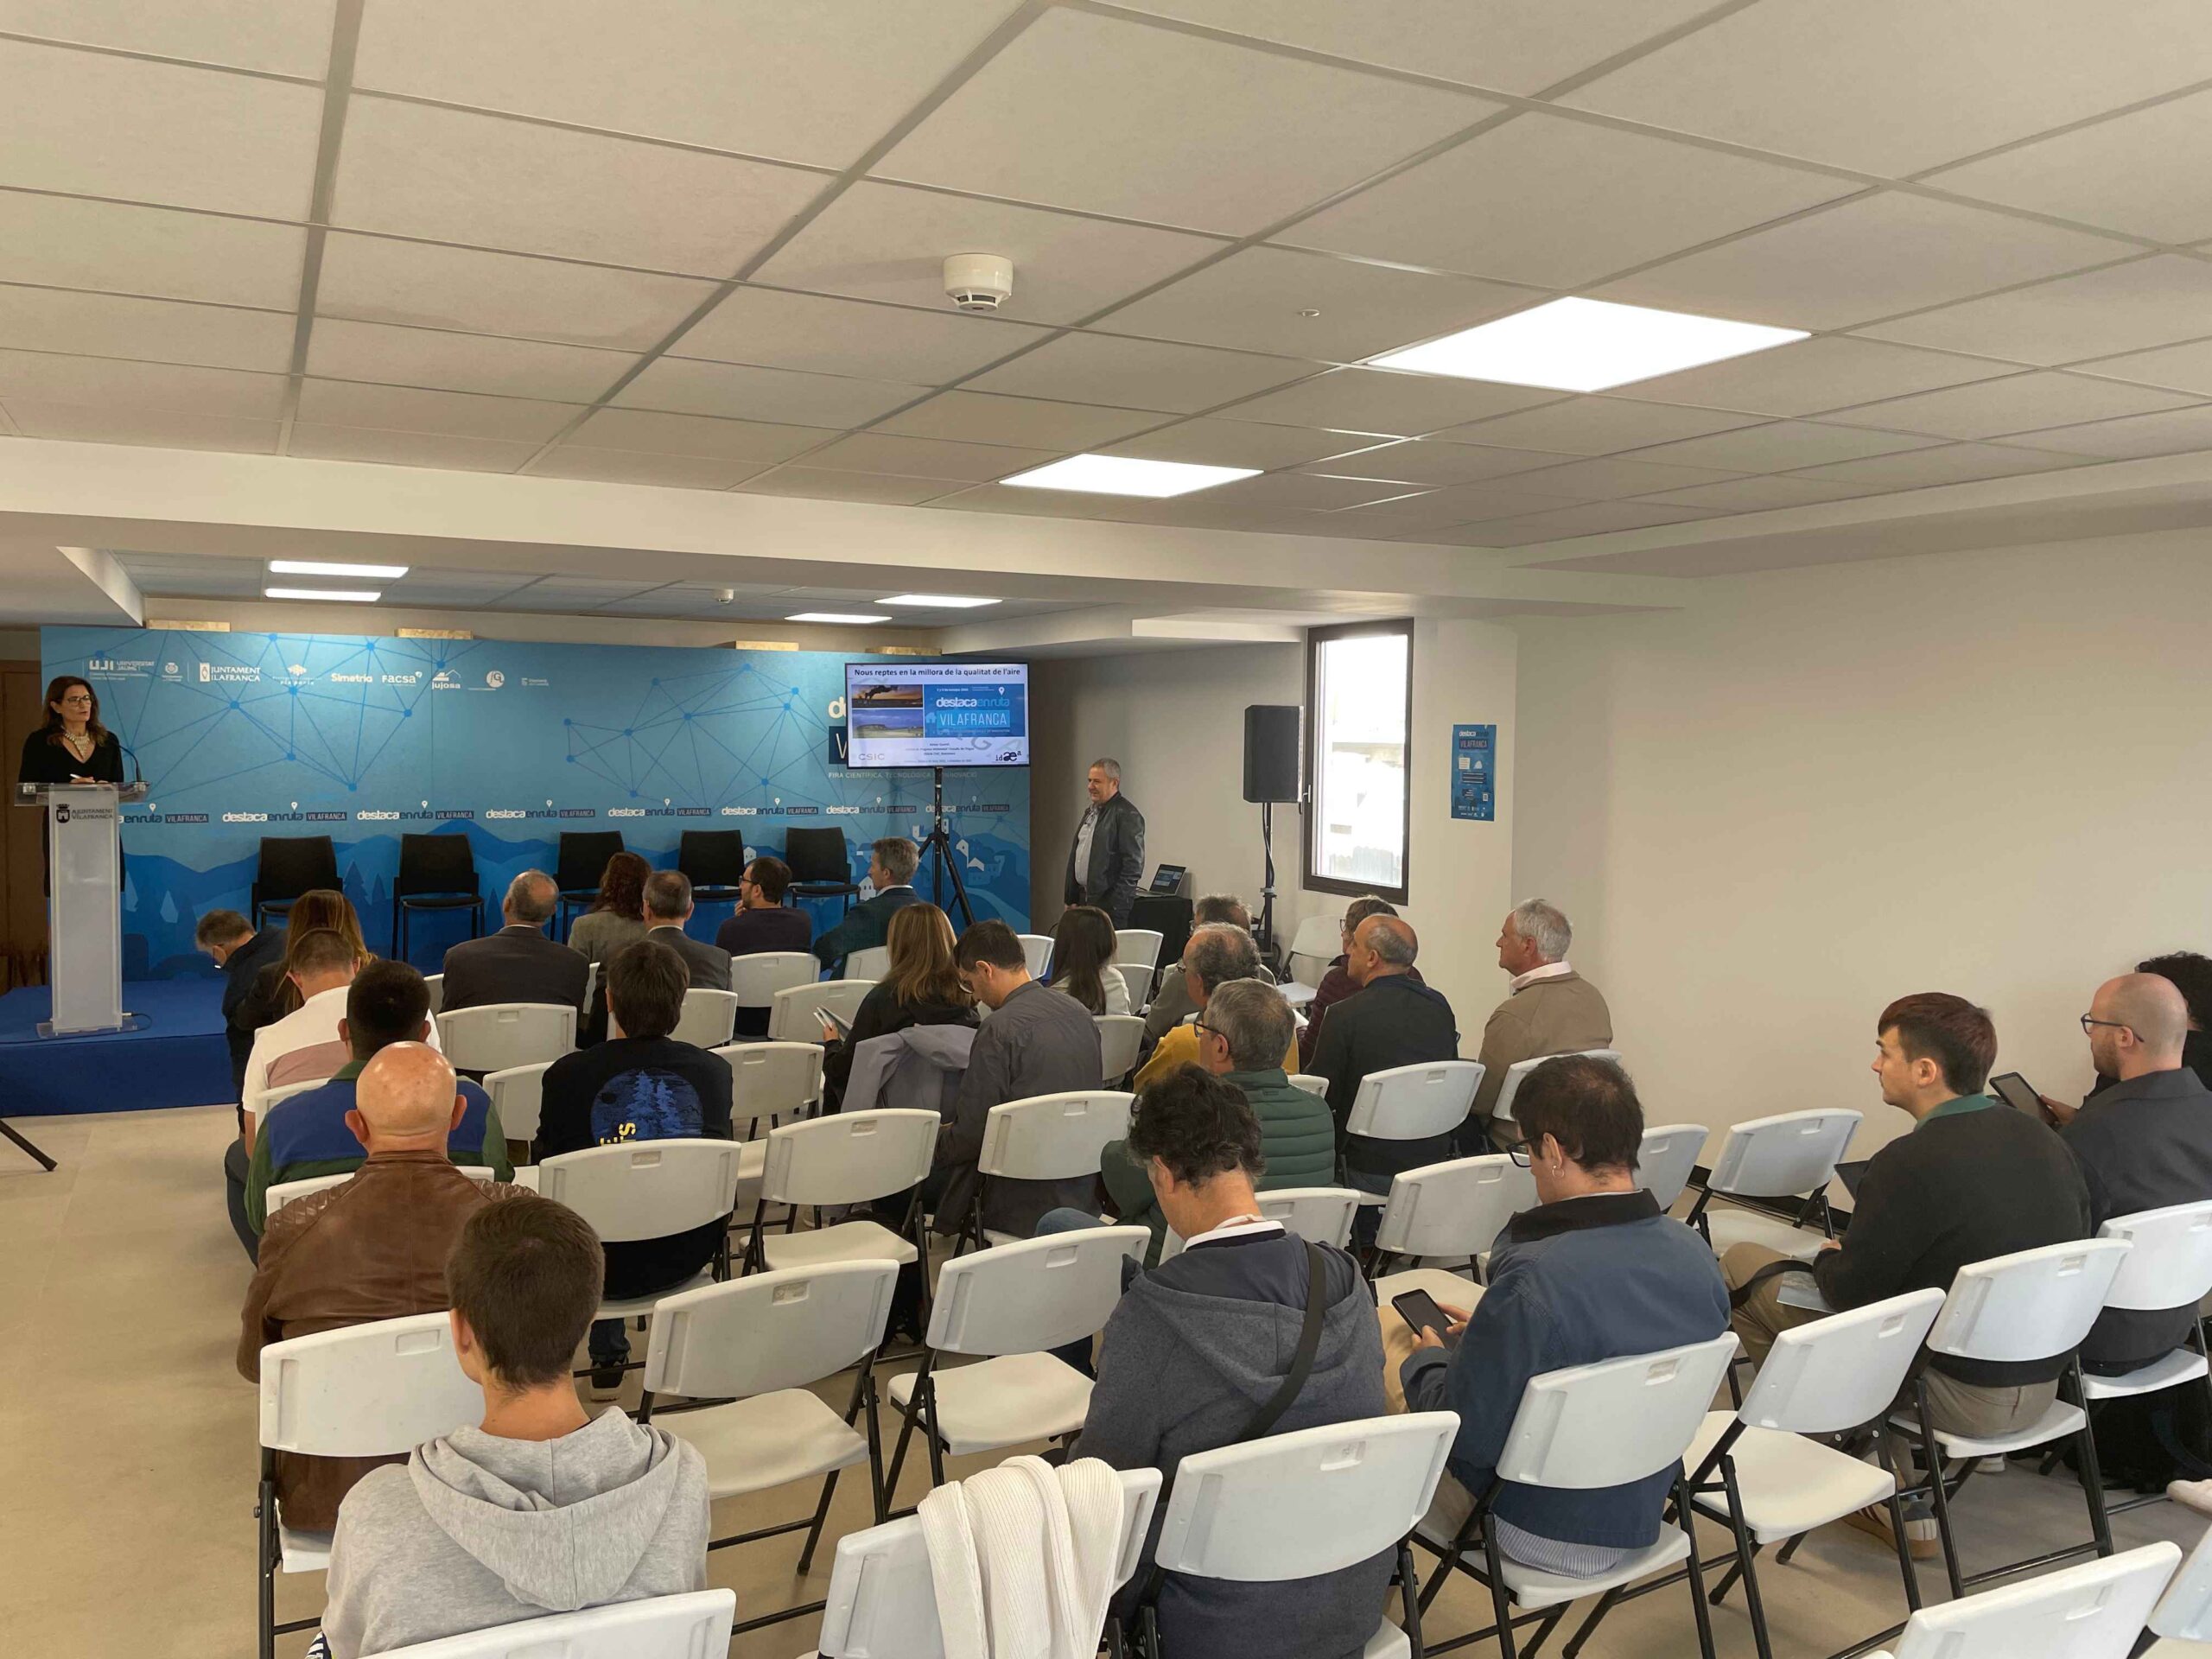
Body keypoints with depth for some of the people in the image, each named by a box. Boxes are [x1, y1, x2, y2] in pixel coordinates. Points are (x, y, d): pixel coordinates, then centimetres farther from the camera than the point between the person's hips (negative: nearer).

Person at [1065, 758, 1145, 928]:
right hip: (1084, 898, 8)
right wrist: (1070, 899, 16)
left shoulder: (1127, 815, -10)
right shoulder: (1090, 812, 18)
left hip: (1108, 902, -8)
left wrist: (1116, 905, -18)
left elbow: (1133, 864, -15)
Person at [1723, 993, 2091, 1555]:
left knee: (1743, 1262, -1)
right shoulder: (2044, 1138, 1)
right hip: (2045, 1384, 8)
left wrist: (1827, 1258, 9)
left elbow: (1852, 1291, -16)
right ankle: (1907, 1506, 25)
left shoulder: (1909, 1163, -22)